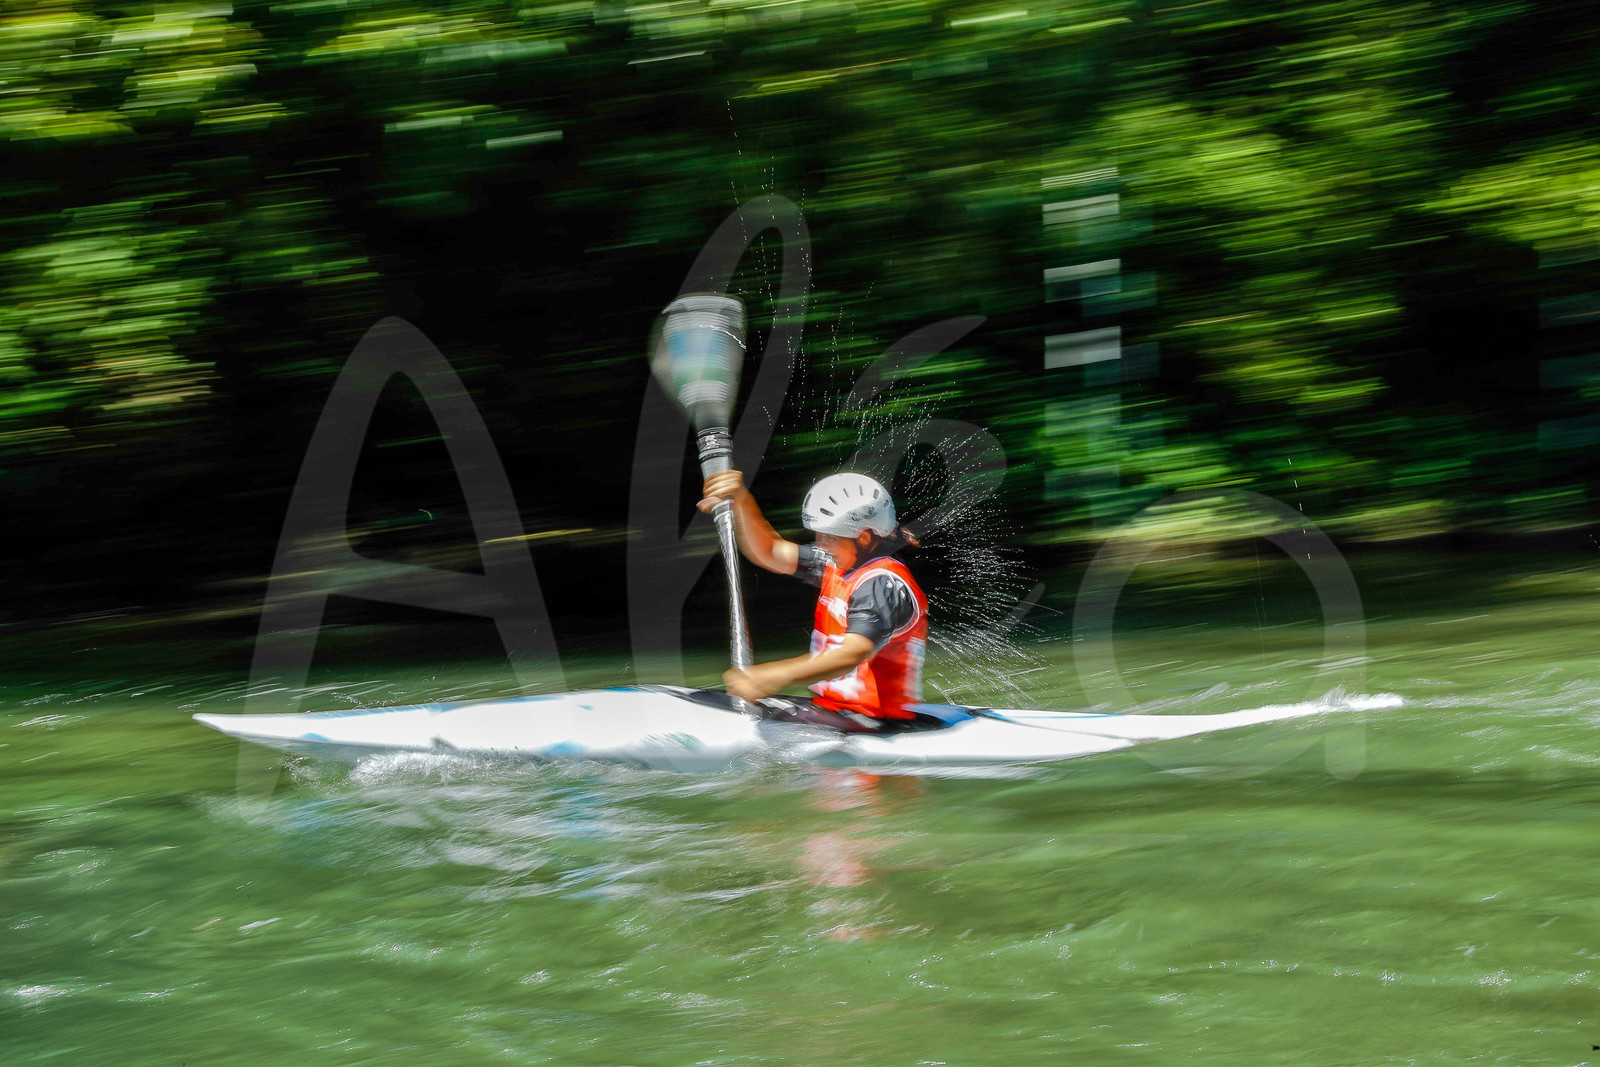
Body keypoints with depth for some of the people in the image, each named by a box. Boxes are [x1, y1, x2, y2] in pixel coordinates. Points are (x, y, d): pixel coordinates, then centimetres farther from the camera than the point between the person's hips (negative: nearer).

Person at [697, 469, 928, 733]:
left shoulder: (883, 583, -18)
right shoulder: (837, 565, 12)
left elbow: (853, 654, -33)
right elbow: (767, 552, 17)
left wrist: (775, 677, -44)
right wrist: (741, 500, -1)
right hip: (832, 707, 10)